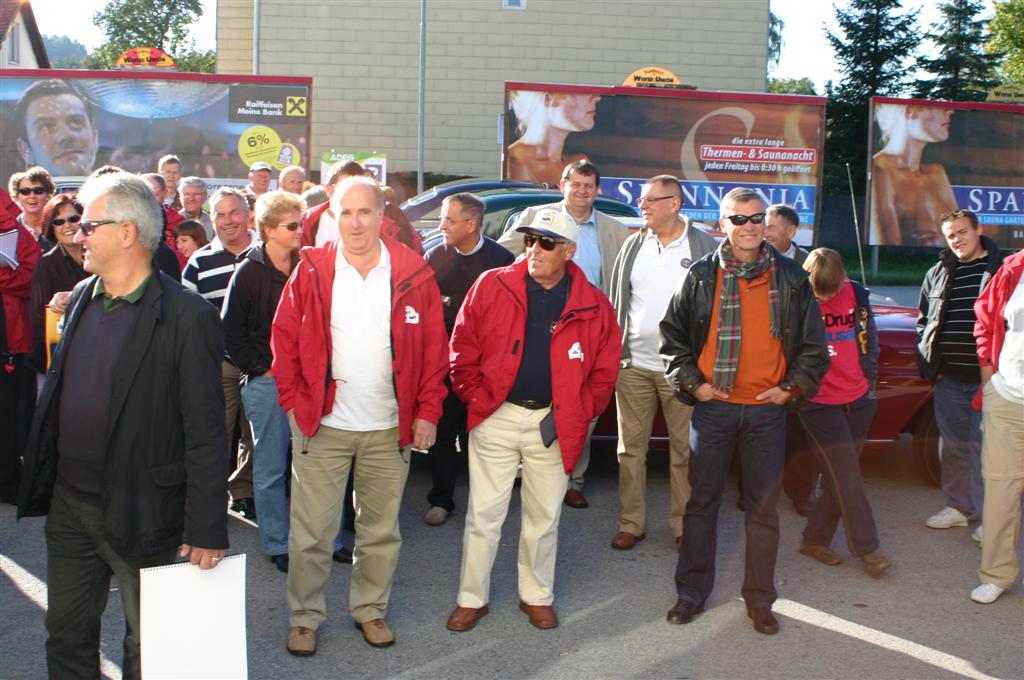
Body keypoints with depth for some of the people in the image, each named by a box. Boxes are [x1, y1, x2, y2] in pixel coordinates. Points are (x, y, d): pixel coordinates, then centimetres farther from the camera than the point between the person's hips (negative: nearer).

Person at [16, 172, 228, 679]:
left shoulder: (185, 317, -17)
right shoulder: (81, 299, 6)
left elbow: (205, 433, -17)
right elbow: (57, 392, 14)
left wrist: (206, 529, -17)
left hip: (139, 515, -7)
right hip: (67, 504, 7)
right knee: (67, 634, 21)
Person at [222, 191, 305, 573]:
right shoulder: (249, 273, -5)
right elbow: (231, 332, -4)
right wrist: (262, 367, -8)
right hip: (265, 382, -4)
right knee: (270, 469, 5)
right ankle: (276, 544, 17)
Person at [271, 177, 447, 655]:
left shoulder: (413, 274, -2)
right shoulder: (311, 270, -2)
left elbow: (434, 347, 0)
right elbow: (284, 340, 2)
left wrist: (427, 411, -4)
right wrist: (294, 401, -4)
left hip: (390, 427, 1)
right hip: (322, 424, -1)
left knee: (381, 530, 14)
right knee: (311, 532, 6)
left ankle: (370, 609, 32)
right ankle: (305, 616, 24)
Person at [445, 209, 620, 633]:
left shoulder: (593, 306, -1)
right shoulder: (492, 286, -4)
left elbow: (604, 371, 5)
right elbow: (463, 351, 0)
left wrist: (579, 414, -4)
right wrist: (476, 399, -7)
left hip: (553, 423, 1)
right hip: (496, 418, -1)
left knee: (544, 517, 13)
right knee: (484, 514, 5)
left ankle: (537, 596, 30)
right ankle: (472, 598, 21)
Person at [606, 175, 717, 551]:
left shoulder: (705, 247, -2)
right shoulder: (633, 246, 9)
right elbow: (616, 300, 13)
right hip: (633, 364, 3)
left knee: (684, 450, 4)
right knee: (631, 448, 7)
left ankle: (683, 526, 17)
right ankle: (631, 523, 18)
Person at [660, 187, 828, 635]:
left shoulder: (791, 279, 4)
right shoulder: (701, 276, 2)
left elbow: (814, 344, 9)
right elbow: (672, 334, 7)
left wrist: (792, 387, 0)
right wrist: (691, 382, -2)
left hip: (767, 409, 1)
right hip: (712, 406, 0)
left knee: (763, 508, 7)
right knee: (702, 502, 7)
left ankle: (759, 600, 20)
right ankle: (692, 593, 21)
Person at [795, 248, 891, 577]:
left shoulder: (856, 293, 1)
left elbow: (869, 340, 13)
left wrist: (869, 383, 14)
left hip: (857, 401, 5)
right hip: (818, 403, -5)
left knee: (842, 476, 10)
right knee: (847, 476, -4)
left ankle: (815, 540, 22)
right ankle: (867, 549, 6)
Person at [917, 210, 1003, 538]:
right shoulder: (938, 273, 12)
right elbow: (923, 320, 20)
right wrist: (927, 361, 9)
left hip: (987, 376, -4)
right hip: (948, 377, 4)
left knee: (984, 446, -3)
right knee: (952, 444, 10)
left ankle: (987, 516, 6)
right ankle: (958, 506, 23)